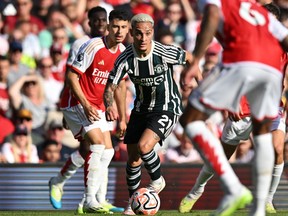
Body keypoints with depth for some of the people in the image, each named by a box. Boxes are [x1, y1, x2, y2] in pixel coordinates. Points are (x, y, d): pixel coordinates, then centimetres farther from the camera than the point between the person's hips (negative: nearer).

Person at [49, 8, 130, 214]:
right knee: (98, 144, -23)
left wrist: (122, 117, 14)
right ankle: (90, 200, -19)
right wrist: (86, 105, -24)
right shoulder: (93, 47, -20)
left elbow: (119, 86, 16)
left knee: (107, 151, 4)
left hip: (97, 107, 8)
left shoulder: (123, 53, 2)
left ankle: (58, 182, 23)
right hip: (77, 103, -8)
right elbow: (71, 76, -18)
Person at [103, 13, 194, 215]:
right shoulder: (125, 59, -16)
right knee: (133, 159, 4)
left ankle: (157, 180, 3)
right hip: (141, 109, 4)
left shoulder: (165, 53, -23)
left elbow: (189, 57, -2)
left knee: (143, 146, -26)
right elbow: (110, 87, -14)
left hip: (167, 108, -4)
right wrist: (109, 106, -35)